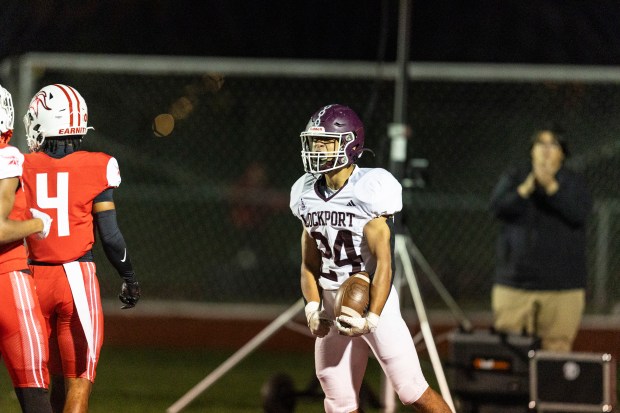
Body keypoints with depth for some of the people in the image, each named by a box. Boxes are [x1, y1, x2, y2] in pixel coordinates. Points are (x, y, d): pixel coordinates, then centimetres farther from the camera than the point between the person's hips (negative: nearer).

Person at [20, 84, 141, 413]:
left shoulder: (21, 168, -2)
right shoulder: (96, 168, -5)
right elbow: (110, 235, -4)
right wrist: (129, 277, 11)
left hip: (34, 277, 2)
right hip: (77, 276, -2)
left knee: (58, 380, 16)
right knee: (79, 384, 1)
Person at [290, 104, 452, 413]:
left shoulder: (369, 190, -14)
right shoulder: (308, 196, 7)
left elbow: (384, 262, -17)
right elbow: (310, 265, 12)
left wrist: (372, 318, -25)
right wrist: (313, 308, -5)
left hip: (374, 302, -6)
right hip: (332, 308, 6)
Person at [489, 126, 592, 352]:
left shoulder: (574, 182, 9)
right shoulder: (513, 178, 12)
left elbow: (579, 213, -9)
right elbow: (498, 207, -4)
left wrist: (552, 188, -23)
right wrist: (526, 189, -21)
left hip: (563, 289, -1)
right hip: (514, 282, 1)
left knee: (557, 349, -7)